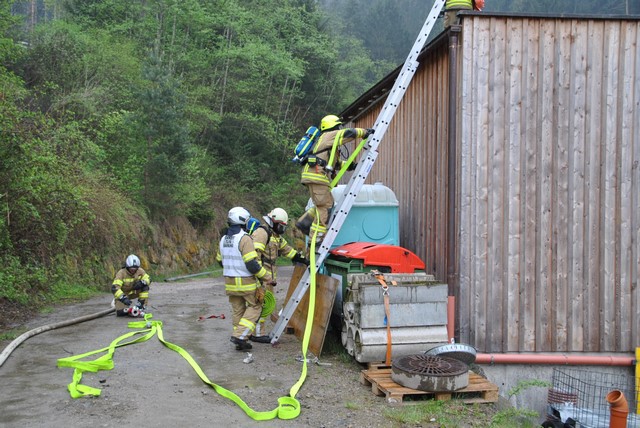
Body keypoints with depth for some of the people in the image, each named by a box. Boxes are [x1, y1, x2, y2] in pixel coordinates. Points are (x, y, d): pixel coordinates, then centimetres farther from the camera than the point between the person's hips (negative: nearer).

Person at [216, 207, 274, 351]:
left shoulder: (224, 239, 7)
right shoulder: (244, 239, -18)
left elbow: (220, 261, 18)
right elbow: (252, 264, -22)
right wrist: (266, 276, -12)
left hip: (230, 283, 7)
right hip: (246, 282, -7)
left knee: (238, 310, 15)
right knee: (254, 307, 7)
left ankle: (240, 342, 18)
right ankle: (240, 335, -6)